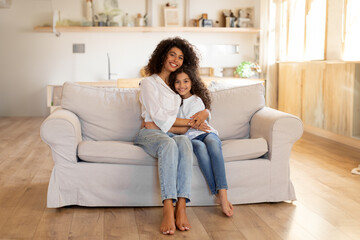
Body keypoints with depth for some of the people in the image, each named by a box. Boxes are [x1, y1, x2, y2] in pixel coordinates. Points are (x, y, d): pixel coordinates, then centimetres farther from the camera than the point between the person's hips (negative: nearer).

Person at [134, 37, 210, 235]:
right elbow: (158, 117, -5)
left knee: (184, 142, -35)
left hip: (172, 134, 4)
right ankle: (168, 210, -49)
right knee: (168, 144, -40)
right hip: (150, 133, -4)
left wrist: (204, 113, 1)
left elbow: (204, 107, 27)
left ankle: (181, 208, -45)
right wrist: (189, 122, -6)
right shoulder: (149, 83, 7)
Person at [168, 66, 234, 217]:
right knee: (200, 147, -35)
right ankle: (217, 194, -41)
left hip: (205, 133, -2)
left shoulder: (196, 101, -4)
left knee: (212, 142, -39)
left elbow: (184, 129, -11)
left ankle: (223, 193, -48)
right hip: (189, 140, 2)